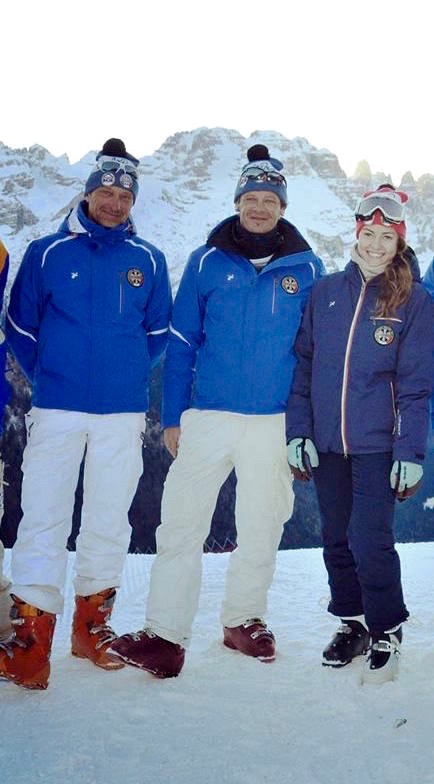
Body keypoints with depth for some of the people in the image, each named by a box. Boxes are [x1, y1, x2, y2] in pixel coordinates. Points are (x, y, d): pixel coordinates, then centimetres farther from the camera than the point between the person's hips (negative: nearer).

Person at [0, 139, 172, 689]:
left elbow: (158, 331, 17)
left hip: (123, 414, 2)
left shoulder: (148, 261, 7)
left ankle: (92, 627, 22)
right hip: (56, 411, -2)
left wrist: (127, 371, 10)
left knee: (109, 520, 8)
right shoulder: (47, 253, 3)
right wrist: (47, 375, 6)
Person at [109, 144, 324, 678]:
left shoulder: (305, 268, 3)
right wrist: (172, 416, 0)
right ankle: (166, 635, 4)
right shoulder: (207, 262, 2)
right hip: (207, 415, 0)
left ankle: (244, 619, 30)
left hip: (275, 420, 1)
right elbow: (181, 343, 3)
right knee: (181, 524, -4)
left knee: (261, 528, 11)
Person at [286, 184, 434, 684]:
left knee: (369, 540, -8)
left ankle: (386, 633, 13)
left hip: (377, 443, -3)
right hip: (326, 441, 4)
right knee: (337, 539, 12)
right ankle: (352, 623, 30)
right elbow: (303, 365, 8)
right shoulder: (325, 292, 6)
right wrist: (299, 431, 1)